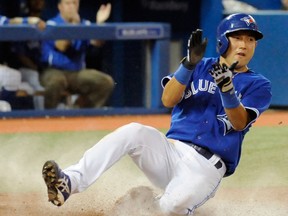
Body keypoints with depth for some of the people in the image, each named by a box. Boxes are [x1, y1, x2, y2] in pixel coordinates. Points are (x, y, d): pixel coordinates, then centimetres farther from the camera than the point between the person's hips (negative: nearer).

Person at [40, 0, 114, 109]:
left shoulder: (85, 24, 6)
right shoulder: (51, 24, -6)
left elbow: (96, 42, -10)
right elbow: (61, 46, -21)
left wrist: (99, 23, -27)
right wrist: (74, 24, -30)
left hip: (77, 73, 5)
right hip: (54, 71, -5)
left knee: (106, 82, -13)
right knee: (57, 81, -39)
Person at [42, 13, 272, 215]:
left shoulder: (258, 85, 6)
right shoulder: (199, 67, 14)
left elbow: (240, 123, -11)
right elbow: (168, 100, -2)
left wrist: (227, 88, -28)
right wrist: (189, 64, -16)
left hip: (206, 167, -3)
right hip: (171, 151, 3)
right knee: (135, 132, -29)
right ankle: (69, 182, -38)